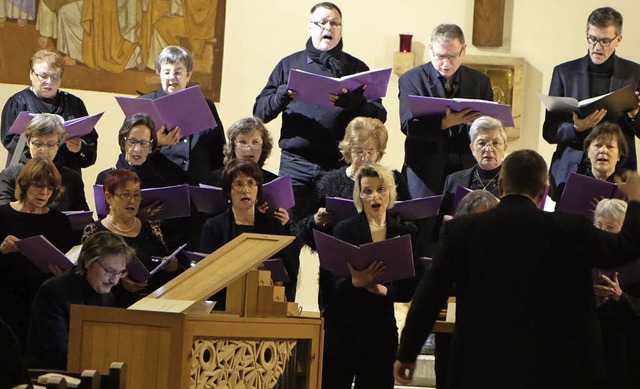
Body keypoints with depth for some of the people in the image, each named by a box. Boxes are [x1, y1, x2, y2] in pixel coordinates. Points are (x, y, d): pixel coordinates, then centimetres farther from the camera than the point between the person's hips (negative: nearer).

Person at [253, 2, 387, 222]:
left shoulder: (356, 68, 10)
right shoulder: (289, 65, 12)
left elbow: (379, 116, -2)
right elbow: (259, 111, 4)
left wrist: (349, 100, -20)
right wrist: (283, 95, -15)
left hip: (340, 164, 0)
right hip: (295, 162, 0)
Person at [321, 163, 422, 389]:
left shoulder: (404, 234, 7)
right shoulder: (345, 229, -1)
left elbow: (413, 287, 0)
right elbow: (331, 282, -10)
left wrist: (384, 290, -18)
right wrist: (355, 283, -30)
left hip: (381, 328, 2)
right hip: (343, 326, -2)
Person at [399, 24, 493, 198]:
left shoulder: (480, 81, 12)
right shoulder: (411, 79, 3)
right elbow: (408, 125, -10)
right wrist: (445, 123, -25)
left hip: (469, 169, 2)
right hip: (426, 173, -2)